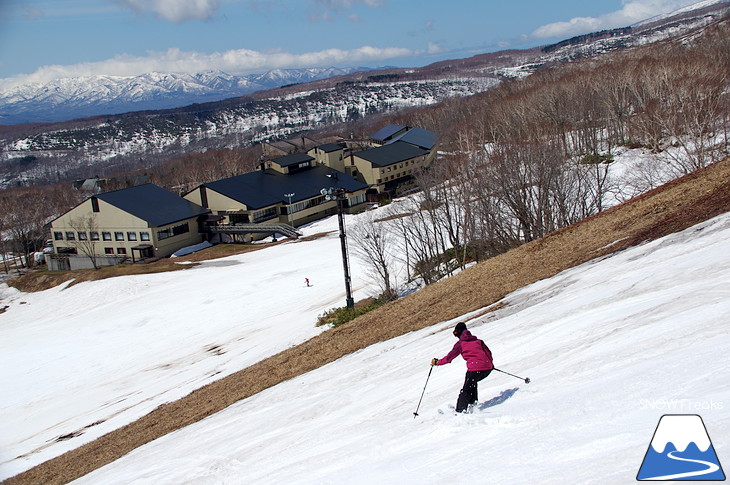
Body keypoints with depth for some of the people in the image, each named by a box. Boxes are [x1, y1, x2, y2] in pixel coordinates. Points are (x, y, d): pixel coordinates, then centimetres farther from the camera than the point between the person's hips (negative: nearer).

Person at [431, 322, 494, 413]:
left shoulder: (460, 344, 6)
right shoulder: (478, 341, 20)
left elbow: (450, 356, 4)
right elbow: (488, 352, 21)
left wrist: (437, 362, 15)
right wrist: (490, 364, 37)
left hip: (475, 369, -6)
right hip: (487, 368, 6)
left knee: (466, 390, 0)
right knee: (472, 382, 31)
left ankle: (460, 410, -12)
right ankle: (473, 402, 25)